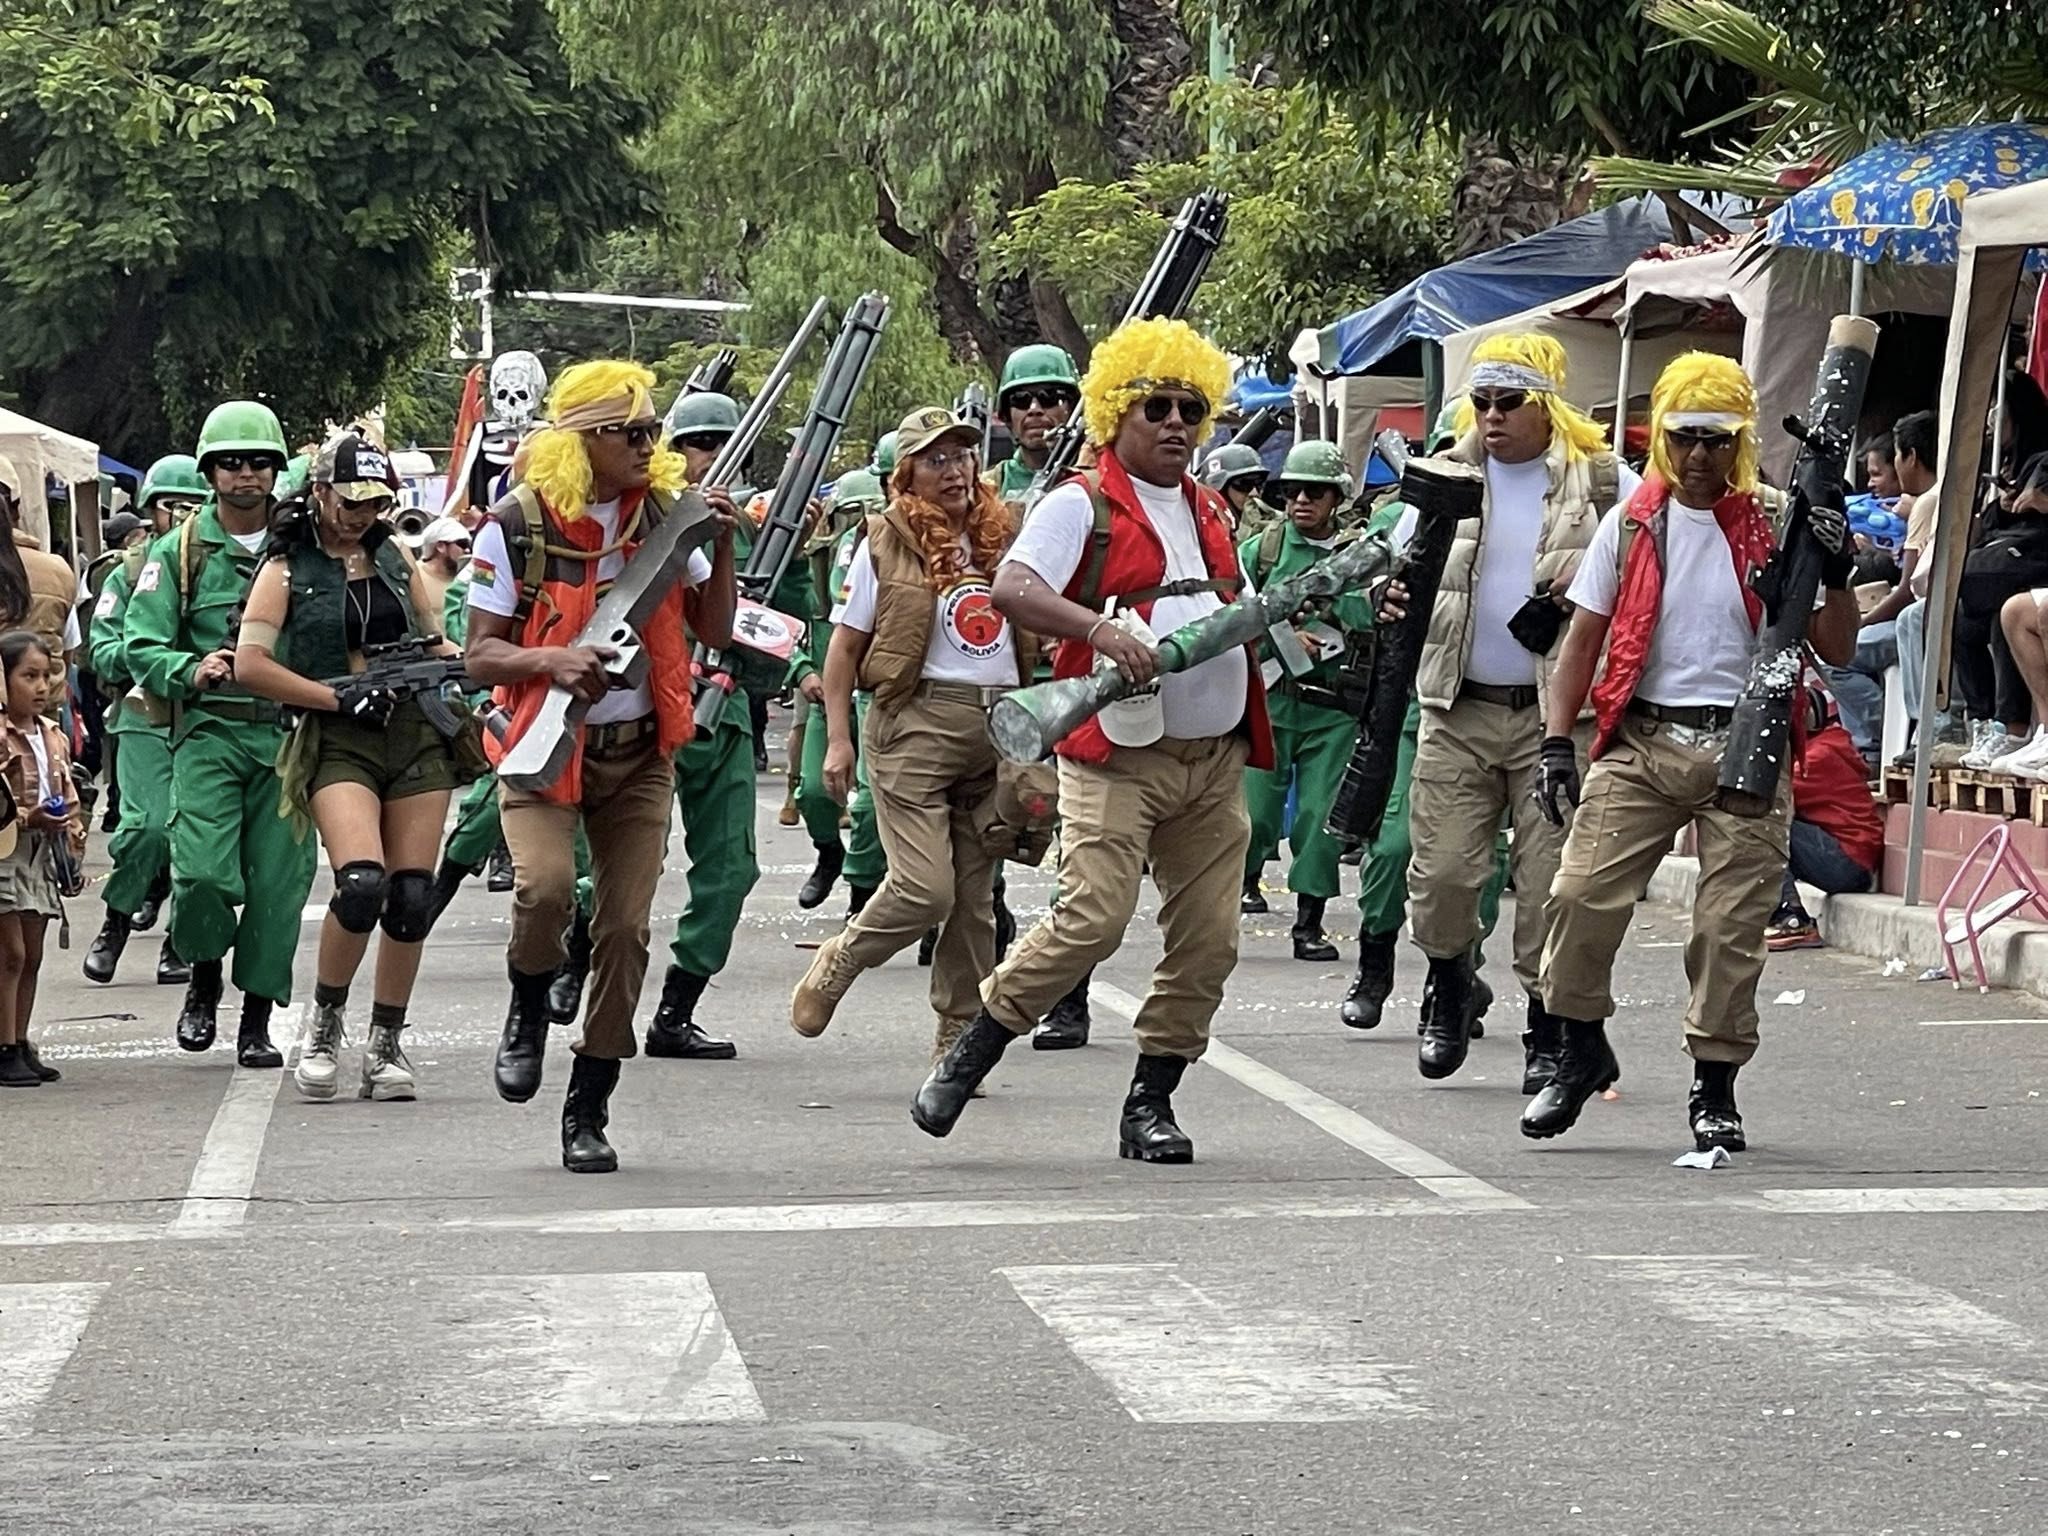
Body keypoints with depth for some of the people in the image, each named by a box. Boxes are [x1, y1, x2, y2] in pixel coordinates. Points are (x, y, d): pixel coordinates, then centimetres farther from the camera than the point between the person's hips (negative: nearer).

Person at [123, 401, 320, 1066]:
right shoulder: (180, 551, 6)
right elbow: (141, 645, 2)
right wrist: (193, 670, -16)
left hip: (288, 737, 1)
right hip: (208, 734, -1)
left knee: (279, 880, 0)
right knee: (201, 872, -14)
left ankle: (257, 1021, 11)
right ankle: (204, 979, 14)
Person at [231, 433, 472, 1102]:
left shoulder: (394, 554, 13)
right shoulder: (287, 568, 1)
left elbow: (434, 638, 24)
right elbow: (250, 664, -8)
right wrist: (341, 698, -11)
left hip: (417, 732, 5)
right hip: (336, 742, -5)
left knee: (412, 897, 0)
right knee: (362, 883, -23)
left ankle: (386, 1046, 13)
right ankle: (324, 1025, -2)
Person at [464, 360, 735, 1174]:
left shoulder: (665, 516, 2)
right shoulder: (516, 528, -8)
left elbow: (716, 632, 5)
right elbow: (480, 655, -6)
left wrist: (722, 547, -10)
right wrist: (550, 659, -25)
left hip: (639, 755, 3)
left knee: (624, 929, -2)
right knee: (546, 885, -27)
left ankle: (588, 1110, 9)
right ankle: (528, 1007, 6)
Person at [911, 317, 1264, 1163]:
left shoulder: (1209, 512, 20)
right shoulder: (1083, 505, -3)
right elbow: (1010, 589, -17)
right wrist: (1100, 627, -31)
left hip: (1215, 759, 7)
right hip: (1118, 754, -7)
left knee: (1208, 941, 3)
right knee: (1092, 918, -17)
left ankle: (1150, 1101, 13)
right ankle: (967, 1057, -2)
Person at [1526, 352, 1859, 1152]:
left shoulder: (1774, 531, 5)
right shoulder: (1631, 525, 7)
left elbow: (1834, 651, 5)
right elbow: (1583, 639, 9)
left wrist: (1836, 573, -13)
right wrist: (1556, 742, 1)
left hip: (1743, 747, -1)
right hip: (1640, 742, 1)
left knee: (1732, 922, 0)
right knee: (1581, 896, -10)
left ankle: (1715, 1085, 14)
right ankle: (1582, 1050, 11)